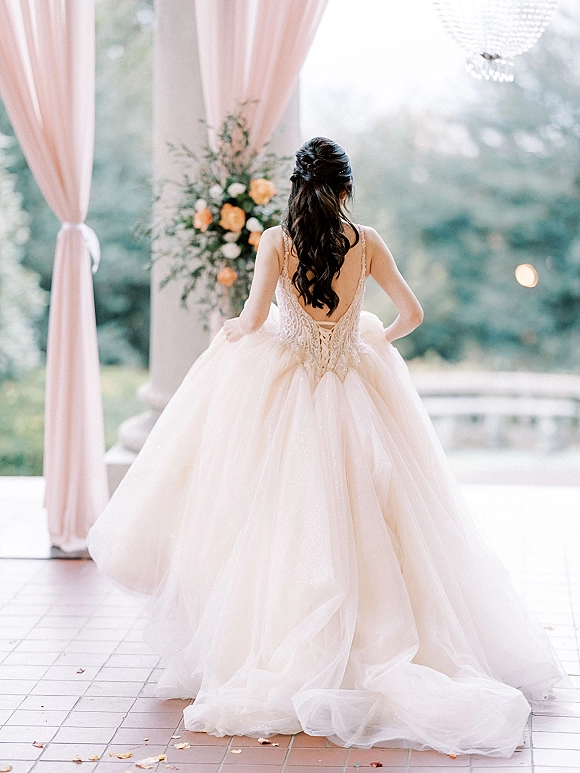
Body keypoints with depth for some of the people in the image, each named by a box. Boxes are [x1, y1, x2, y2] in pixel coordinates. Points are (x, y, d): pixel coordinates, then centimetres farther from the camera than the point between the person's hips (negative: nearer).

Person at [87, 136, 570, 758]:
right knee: (355, 521, 9)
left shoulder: (276, 240, -7)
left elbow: (254, 318, -15)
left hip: (285, 391, -1)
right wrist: (383, 338, 24)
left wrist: (231, 331, 8)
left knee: (285, 521, 5)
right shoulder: (366, 242, -1)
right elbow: (412, 312, 3)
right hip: (355, 390, 2)